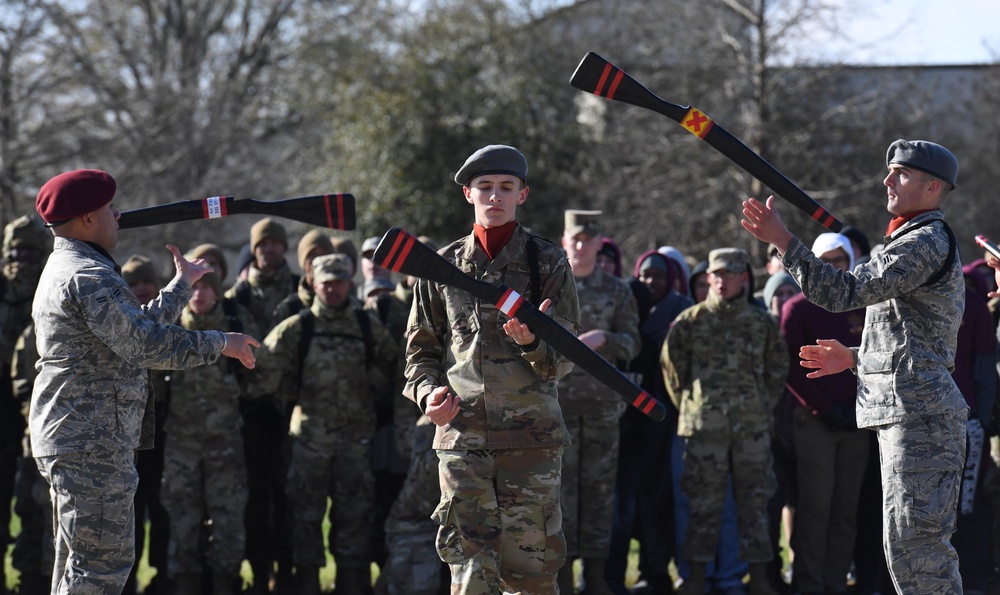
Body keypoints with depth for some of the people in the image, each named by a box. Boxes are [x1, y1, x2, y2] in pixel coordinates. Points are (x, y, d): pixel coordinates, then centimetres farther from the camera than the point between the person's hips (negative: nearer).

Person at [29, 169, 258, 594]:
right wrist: (219, 343, -14)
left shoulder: (63, 270, 19)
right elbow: (145, 344, -23)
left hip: (70, 442, 11)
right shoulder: (88, 276, -16)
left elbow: (136, 328, 27)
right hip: (93, 446, -11)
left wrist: (183, 284, 35)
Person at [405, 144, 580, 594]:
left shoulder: (547, 263, 3)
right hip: (462, 435, 1)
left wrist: (530, 342, -22)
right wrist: (428, 392, -4)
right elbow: (421, 348, 16)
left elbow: (564, 360, 0)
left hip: (532, 436, -1)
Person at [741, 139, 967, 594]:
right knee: (903, 544, 13)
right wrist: (856, 358, 20)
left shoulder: (926, 243, -12)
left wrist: (782, 239, -22)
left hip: (920, 415, -11)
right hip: (900, 415, 11)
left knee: (916, 541, -13)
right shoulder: (918, 242, 23)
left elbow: (846, 291, -21)